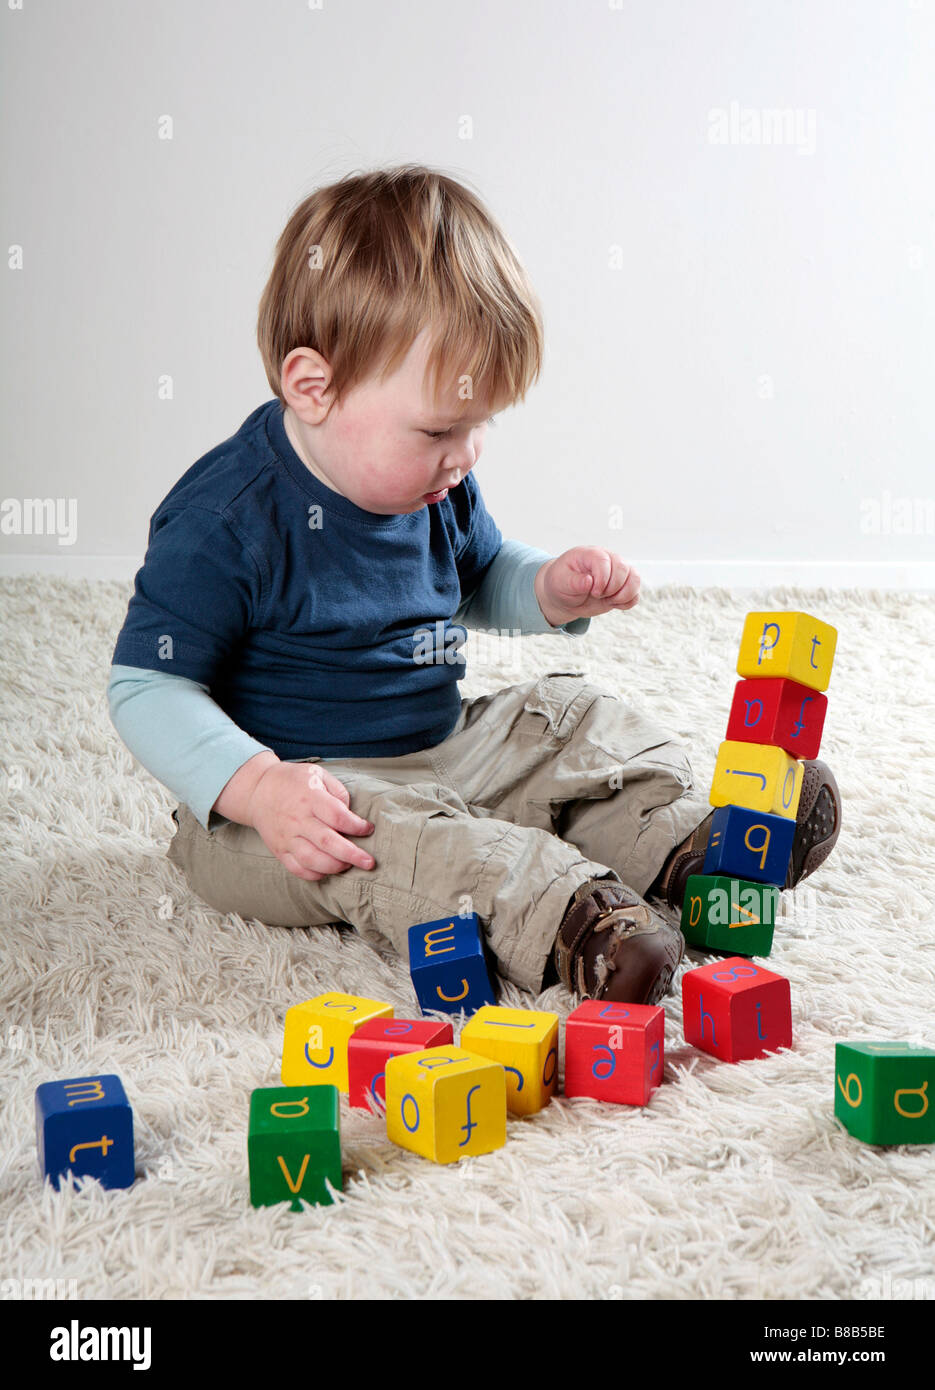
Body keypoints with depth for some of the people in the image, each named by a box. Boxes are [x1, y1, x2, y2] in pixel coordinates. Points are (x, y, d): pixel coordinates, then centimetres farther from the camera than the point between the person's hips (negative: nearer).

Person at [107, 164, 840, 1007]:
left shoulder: (436, 484, 1)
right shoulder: (226, 520, -23)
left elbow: (477, 580, 22)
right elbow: (147, 687, -20)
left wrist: (551, 592, -1)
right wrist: (257, 786, -35)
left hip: (444, 749, 8)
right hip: (316, 785, -7)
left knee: (578, 720, 5)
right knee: (381, 841, -36)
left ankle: (684, 844, -8)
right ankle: (571, 918, -48)